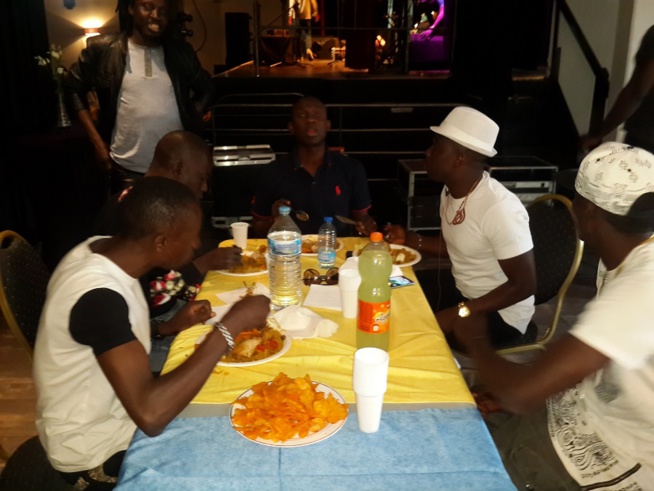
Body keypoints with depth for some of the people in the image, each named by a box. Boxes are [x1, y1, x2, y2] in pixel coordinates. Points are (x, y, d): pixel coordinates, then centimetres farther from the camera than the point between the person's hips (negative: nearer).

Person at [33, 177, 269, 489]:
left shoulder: (103, 250, -7)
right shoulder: (98, 296, -32)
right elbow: (151, 415, -40)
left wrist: (176, 325, -5)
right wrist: (230, 326, -34)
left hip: (112, 411, 8)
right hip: (95, 452, -7)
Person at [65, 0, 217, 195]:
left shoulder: (181, 51, 6)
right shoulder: (103, 48, -1)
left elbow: (207, 89, 19)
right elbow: (75, 88, 8)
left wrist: (192, 125, 5)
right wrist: (97, 140, 1)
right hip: (127, 170, -2)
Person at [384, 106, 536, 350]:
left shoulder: (500, 208, -29)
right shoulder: (450, 191, -2)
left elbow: (524, 285, -25)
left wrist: (459, 314, -28)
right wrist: (411, 240, -2)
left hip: (499, 313, -8)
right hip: (460, 288, 8)